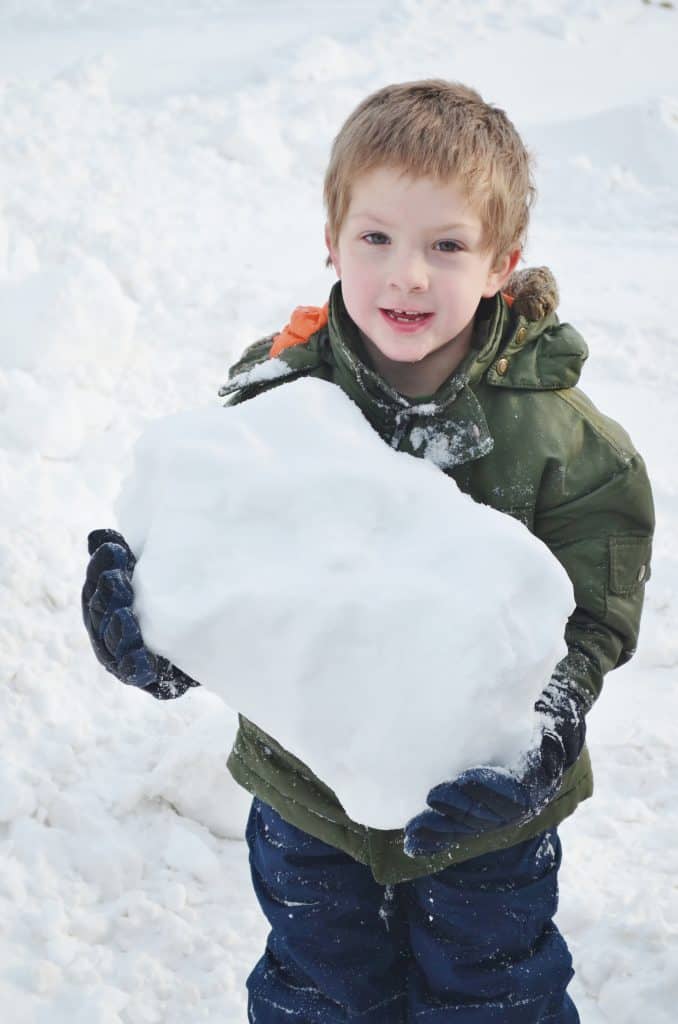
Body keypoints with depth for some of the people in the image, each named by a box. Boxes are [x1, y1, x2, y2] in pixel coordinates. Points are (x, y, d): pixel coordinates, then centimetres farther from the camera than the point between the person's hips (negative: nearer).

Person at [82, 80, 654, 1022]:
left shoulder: (560, 435, -18)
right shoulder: (276, 391, -15)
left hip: (483, 814, -1)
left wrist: (534, 743, -30)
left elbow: (590, 624, -13)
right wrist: (154, 620, -30)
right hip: (308, 792, 2)